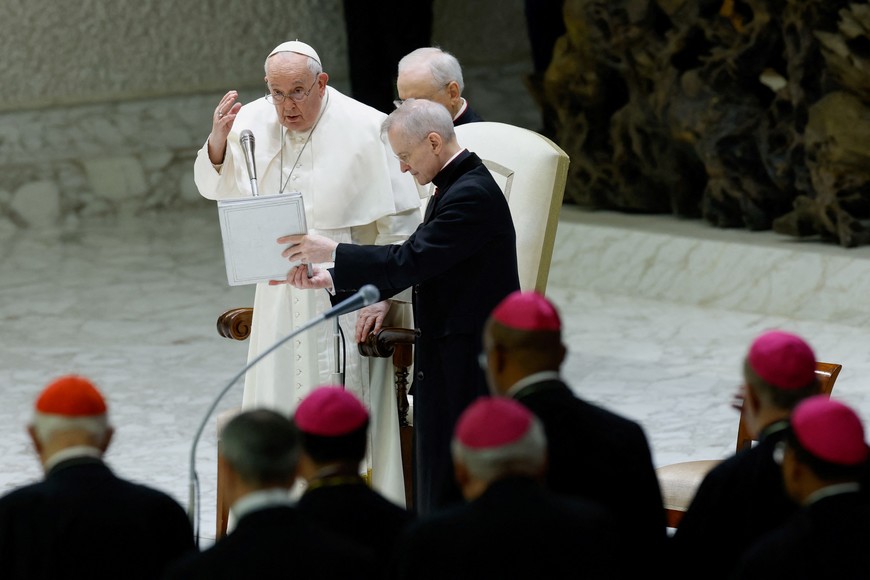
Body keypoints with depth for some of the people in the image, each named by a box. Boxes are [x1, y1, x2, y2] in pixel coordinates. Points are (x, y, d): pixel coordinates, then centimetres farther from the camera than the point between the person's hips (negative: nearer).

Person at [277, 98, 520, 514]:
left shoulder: (473, 194, -18)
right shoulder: (453, 188, 15)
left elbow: (409, 262, -23)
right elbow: (415, 264, 16)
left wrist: (333, 252, -15)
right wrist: (330, 278, 8)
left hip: (469, 366, -10)